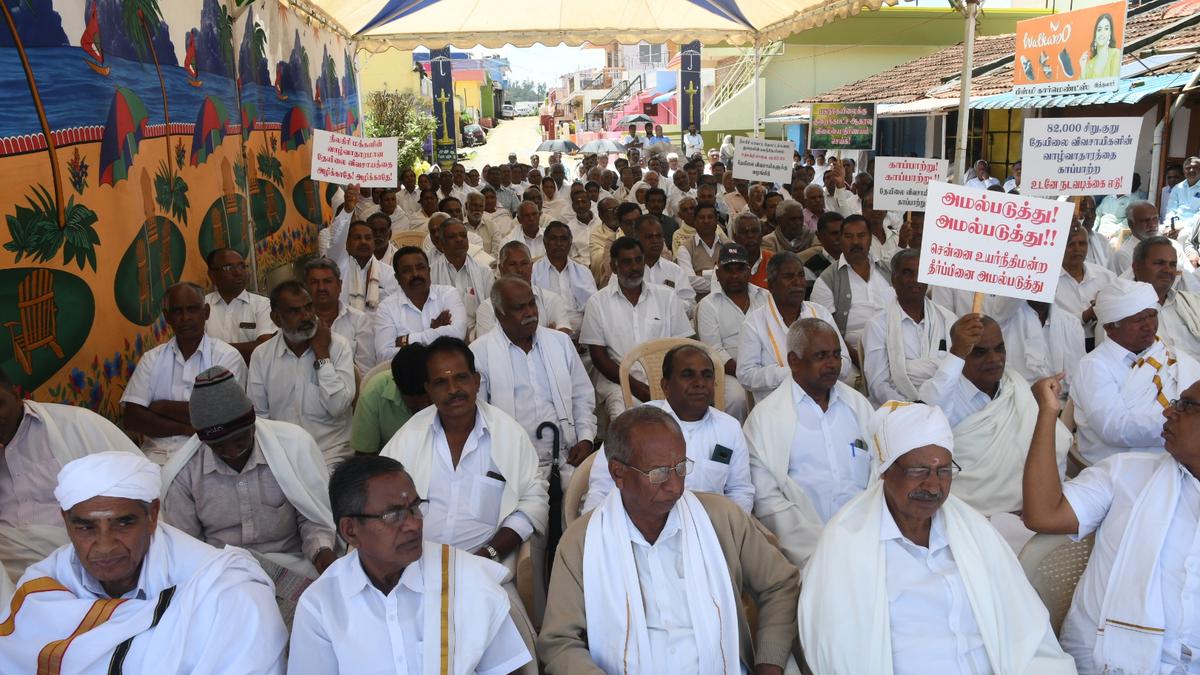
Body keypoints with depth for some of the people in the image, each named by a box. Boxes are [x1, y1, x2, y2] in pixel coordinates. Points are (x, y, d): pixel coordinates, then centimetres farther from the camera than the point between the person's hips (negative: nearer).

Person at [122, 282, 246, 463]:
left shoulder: (227, 356, 2)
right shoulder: (151, 359, 12)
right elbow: (131, 418, 2)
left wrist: (163, 407, 0)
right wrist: (187, 429, -9)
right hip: (157, 453, 3)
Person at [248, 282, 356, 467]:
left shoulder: (339, 346, -2)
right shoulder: (261, 355, 3)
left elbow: (338, 407, -12)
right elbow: (259, 416, 5)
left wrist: (322, 354, -11)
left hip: (331, 457, -2)